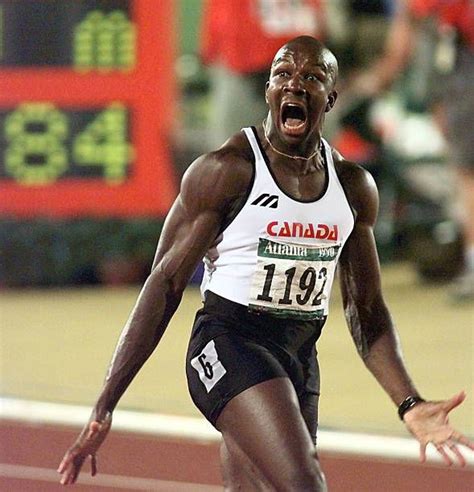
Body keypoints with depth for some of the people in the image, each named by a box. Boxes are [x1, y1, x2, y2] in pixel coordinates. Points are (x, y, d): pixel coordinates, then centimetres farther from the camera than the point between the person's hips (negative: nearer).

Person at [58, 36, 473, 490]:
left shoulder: (354, 187, 7)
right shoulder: (225, 171, -10)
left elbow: (366, 311, 14)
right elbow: (165, 283, -9)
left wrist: (410, 405, 1)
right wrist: (104, 407, -13)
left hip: (300, 357, 7)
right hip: (229, 346, -7)